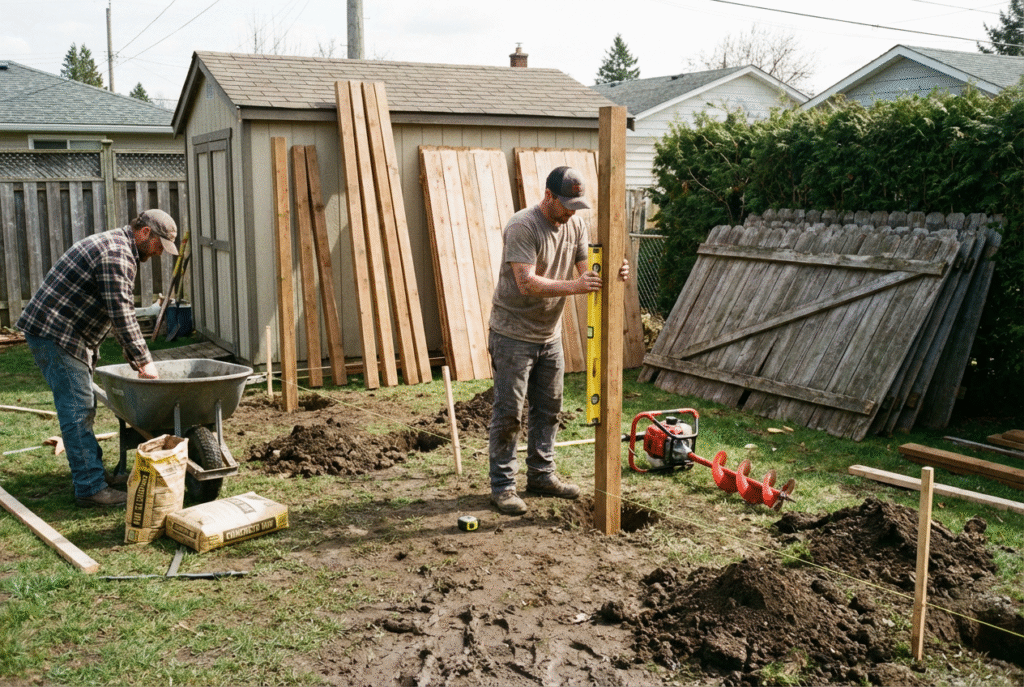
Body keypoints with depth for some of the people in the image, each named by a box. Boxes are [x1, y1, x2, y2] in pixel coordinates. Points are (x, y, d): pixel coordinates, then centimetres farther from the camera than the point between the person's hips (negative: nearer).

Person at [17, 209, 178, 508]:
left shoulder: (117, 248, 18)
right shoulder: (116, 253, -17)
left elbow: (121, 314, 21)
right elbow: (121, 314, -23)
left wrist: (137, 360, 17)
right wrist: (144, 360, -17)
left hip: (67, 335, 11)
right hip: (55, 335, -11)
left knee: (82, 408, 16)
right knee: (77, 411, -10)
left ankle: (92, 470, 26)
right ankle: (91, 488, -7)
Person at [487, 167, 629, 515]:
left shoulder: (575, 225, 3)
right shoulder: (522, 226, -20)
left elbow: (587, 270, 2)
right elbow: (527, 283, -28)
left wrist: (613, 275, -19)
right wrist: (573, 286, -38)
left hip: (550, 334, 7)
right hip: (513, 334, -7)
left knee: (548, 409, 14)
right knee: (508, 413, -1)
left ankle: (541, 475, 28)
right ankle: (502, 486, 9)